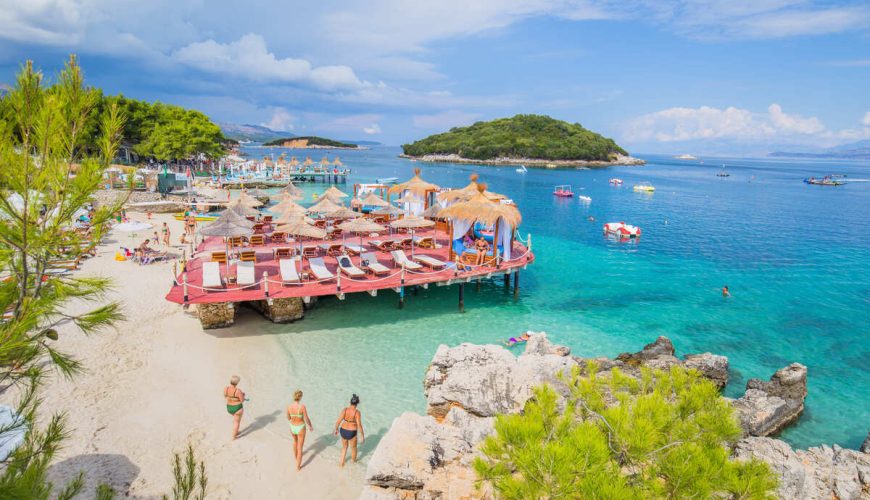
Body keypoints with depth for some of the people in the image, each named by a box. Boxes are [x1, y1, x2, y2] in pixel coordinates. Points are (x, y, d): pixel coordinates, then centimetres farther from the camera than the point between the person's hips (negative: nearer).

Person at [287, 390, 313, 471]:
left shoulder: (289, 407, -18)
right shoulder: (302, 407, -29)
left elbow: (288, 418, 0)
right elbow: (307, 419, -18)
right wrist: (310, 426, 2)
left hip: (292, 427, 4)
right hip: (300, 428, -4)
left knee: (295, 441, 36)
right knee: (300, 447, 16)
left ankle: (296, 456, 58)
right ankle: (298, 466, 26)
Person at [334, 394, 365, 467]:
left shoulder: (345, 410, -11)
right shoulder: (357, 412, -21)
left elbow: (338, 421, -11)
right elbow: (359, 425, -22)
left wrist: (336, 429, 7)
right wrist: (362, 435, -10)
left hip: (343, 431, 3)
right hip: (351, 433, -3)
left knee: (344, 447, 30)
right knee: (353, 448, 26)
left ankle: (341, 462, 31)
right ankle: (354, 461, 47)